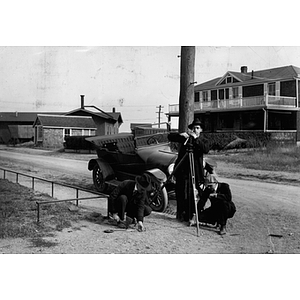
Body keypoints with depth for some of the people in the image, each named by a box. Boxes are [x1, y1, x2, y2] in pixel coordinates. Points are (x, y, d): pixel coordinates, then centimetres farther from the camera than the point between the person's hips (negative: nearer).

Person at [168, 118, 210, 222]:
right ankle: (180, 214, 17)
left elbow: (206, 150, -16)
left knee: (191, 195, -2)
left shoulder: (203, 140, 6)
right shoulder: (185, 137, 7)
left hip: (195, 171, -1)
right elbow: (170, 136, 2)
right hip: (182, 170, 1)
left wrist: (196, 139, -23)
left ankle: (190, 215, 9)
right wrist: (180, 135, -15)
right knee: (181, 194, 5)